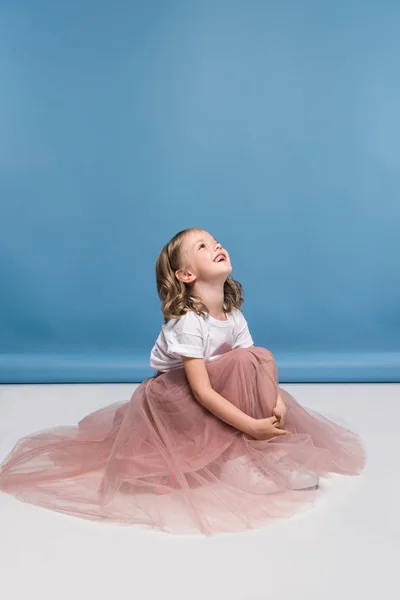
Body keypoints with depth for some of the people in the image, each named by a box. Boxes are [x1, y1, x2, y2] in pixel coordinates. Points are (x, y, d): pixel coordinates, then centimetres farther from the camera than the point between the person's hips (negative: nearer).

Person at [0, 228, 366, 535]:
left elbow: (257, 369, -7)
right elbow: (201, 391, -28)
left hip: (215, 398, 7)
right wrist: (250, 425, -29)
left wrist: (276, 401, -25)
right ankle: (240, 457, -15)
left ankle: (274, 448, -11)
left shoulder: (234, 316, -3)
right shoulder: (187, 323, -25)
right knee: (246, 360, -24)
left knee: (263, 358, -9)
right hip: (171, 403, -7)